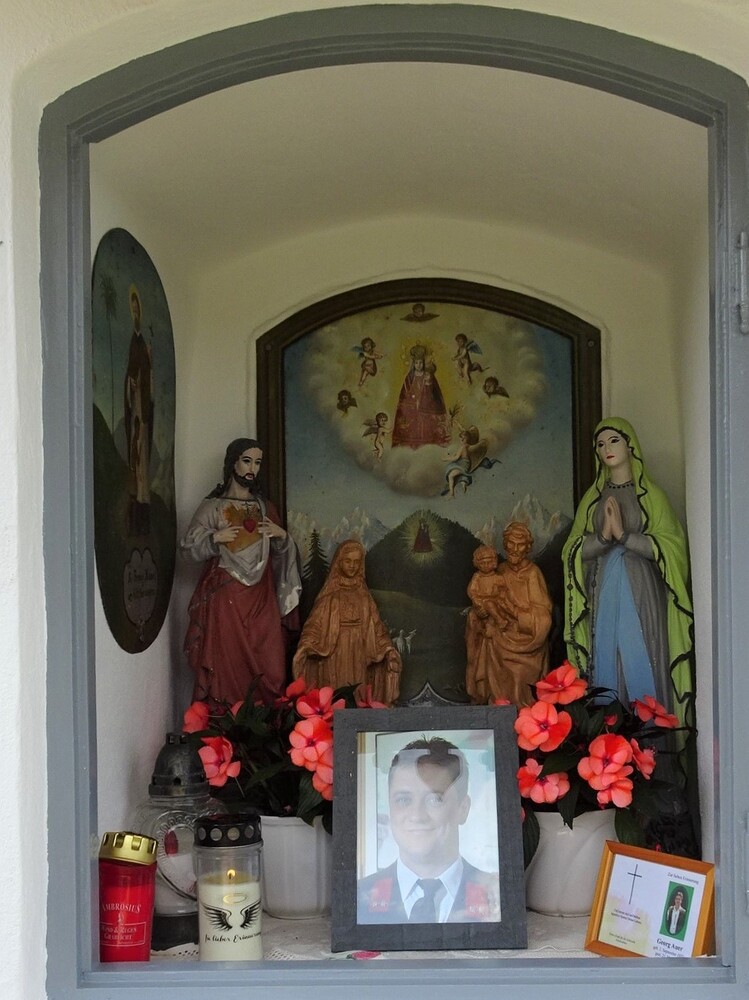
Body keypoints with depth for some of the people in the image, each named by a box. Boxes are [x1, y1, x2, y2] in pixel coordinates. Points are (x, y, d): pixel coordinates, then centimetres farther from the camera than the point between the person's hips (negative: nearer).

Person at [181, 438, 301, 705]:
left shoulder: (265, 508, 15)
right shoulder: (213, 507, 2)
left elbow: (280, 553, 20)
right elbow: (188, 545, -1)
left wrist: (282, 536, 1)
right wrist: (215, 538, -15)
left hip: (261, 598, 4)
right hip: (225, 598, -4)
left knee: (271, 671, -2)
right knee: (228, 666, -7)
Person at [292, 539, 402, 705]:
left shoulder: (364, 596, 12)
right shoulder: (330, 595, 3)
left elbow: (376, 626, 11)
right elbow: (315, 624, -4)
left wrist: (388, 649, -2)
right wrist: (305, 647, -19)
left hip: (358, 658, 3)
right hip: (334, 658, -3)